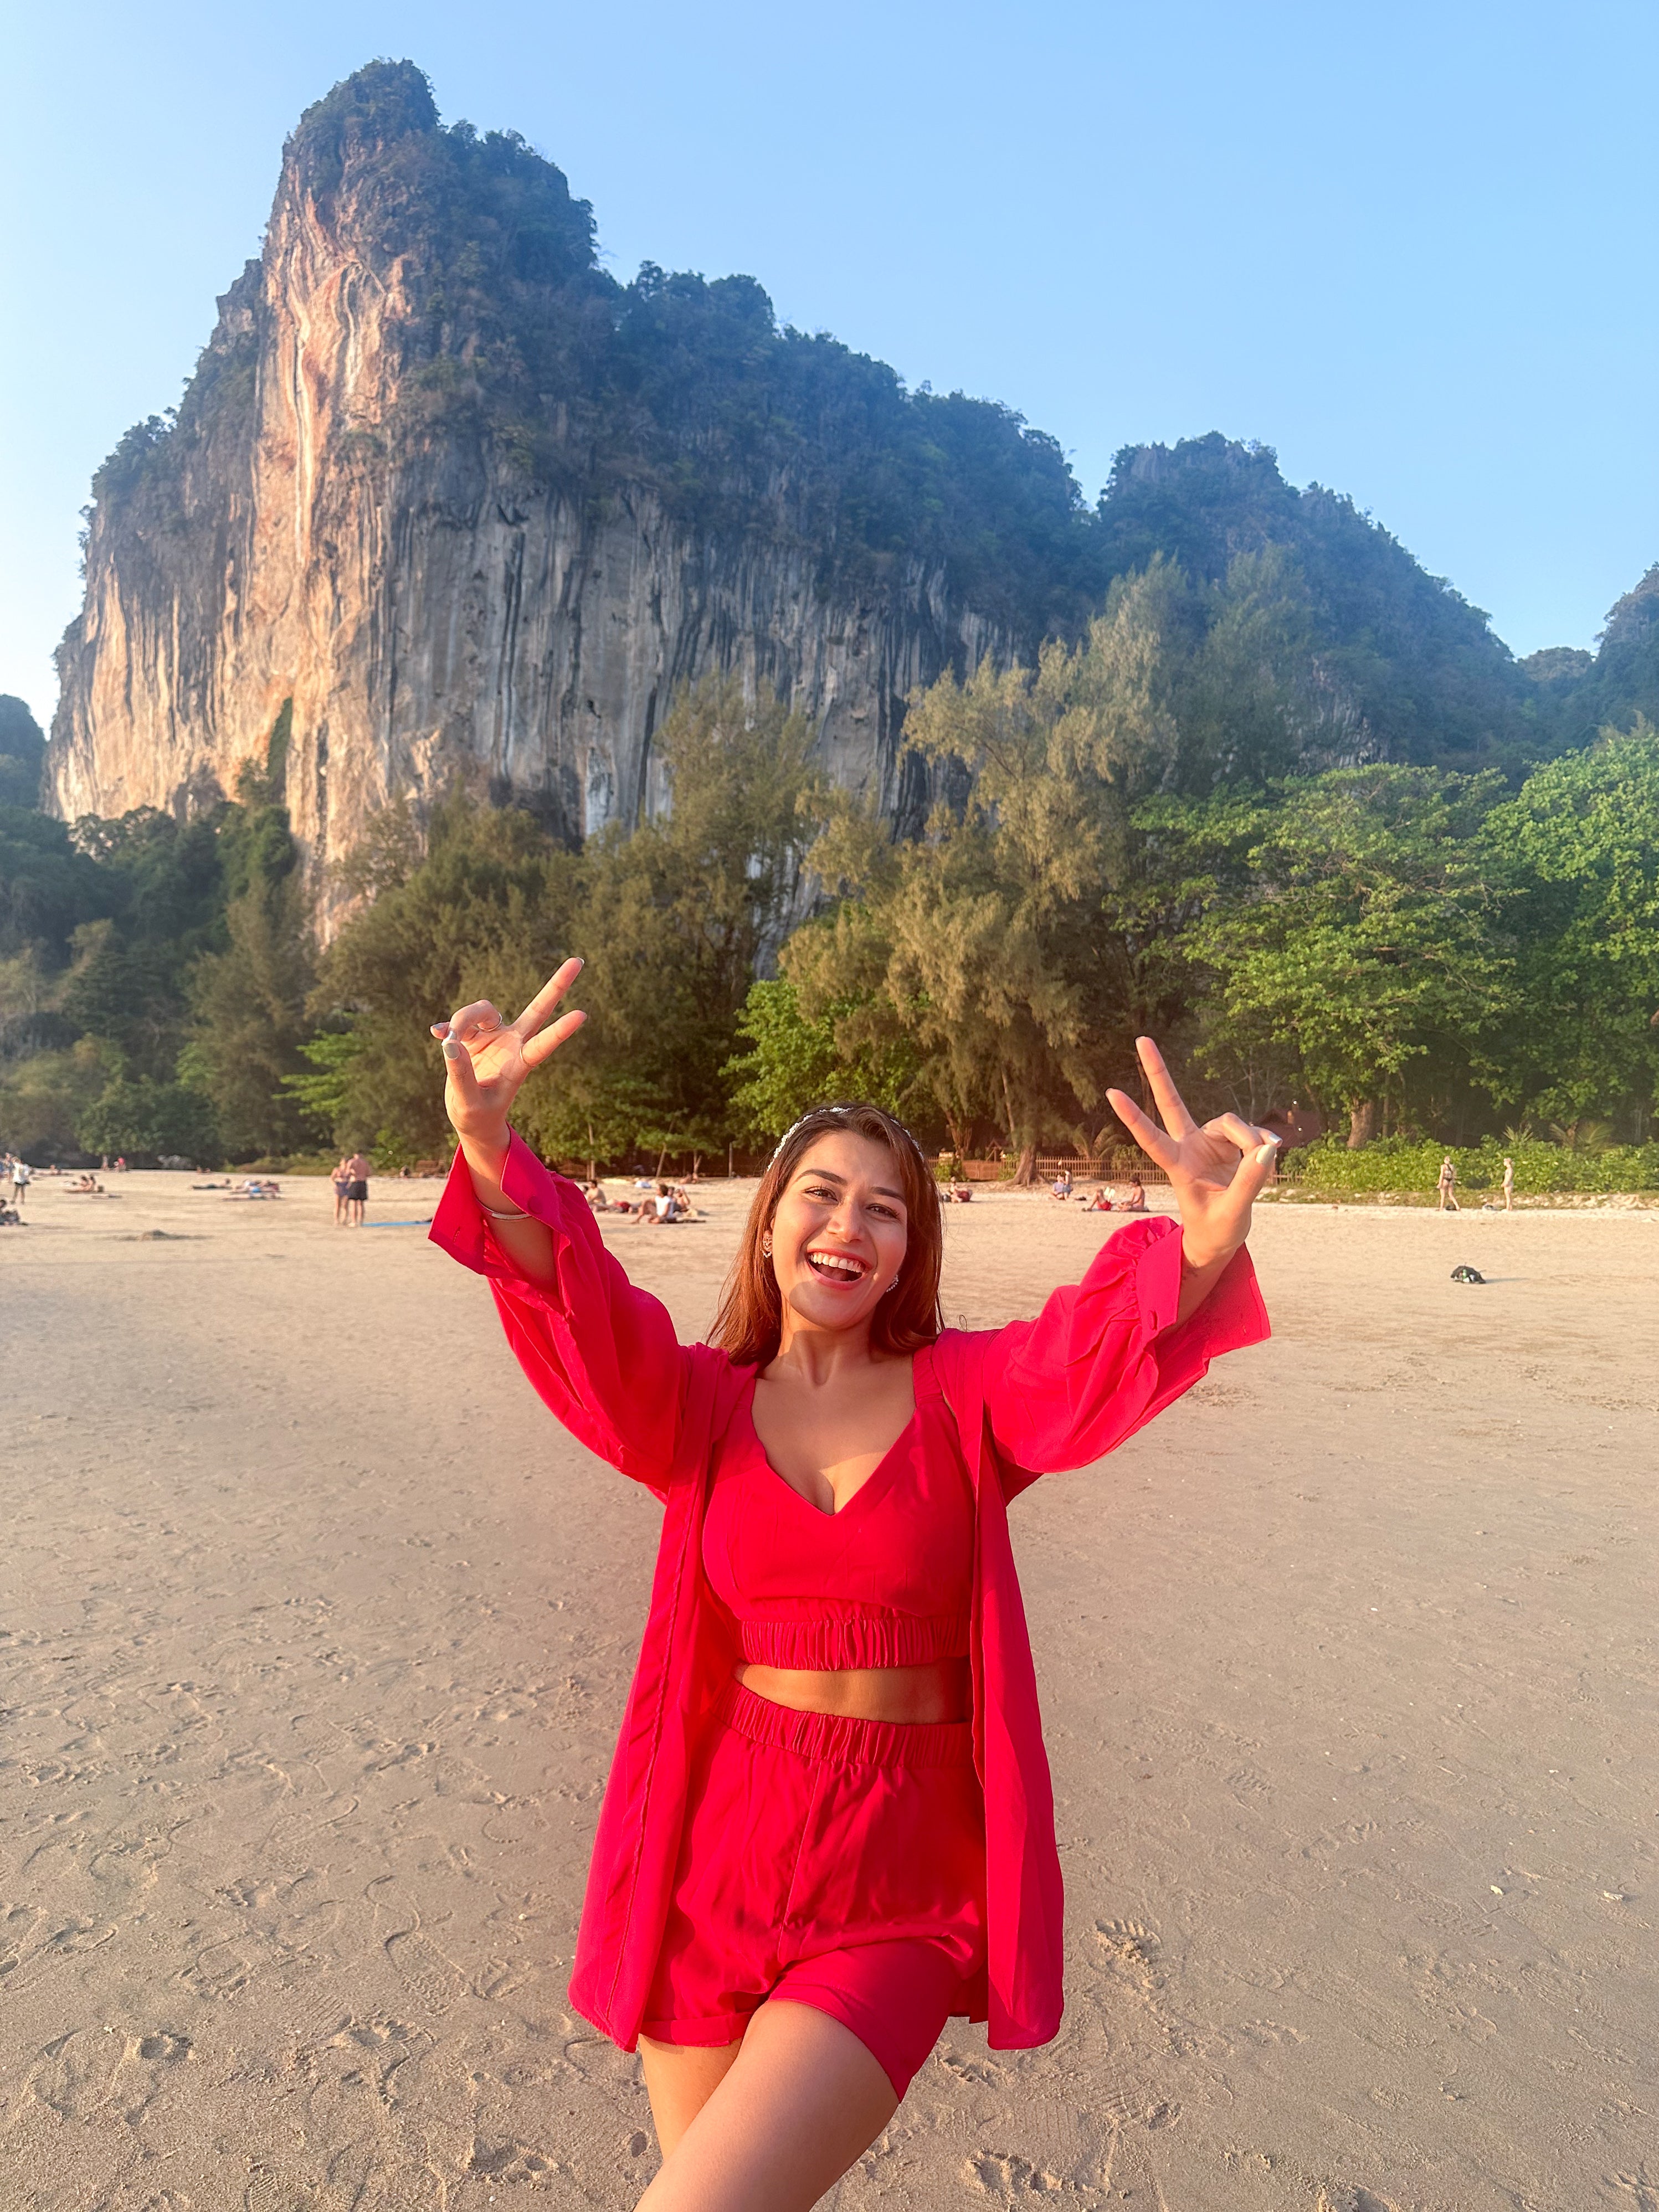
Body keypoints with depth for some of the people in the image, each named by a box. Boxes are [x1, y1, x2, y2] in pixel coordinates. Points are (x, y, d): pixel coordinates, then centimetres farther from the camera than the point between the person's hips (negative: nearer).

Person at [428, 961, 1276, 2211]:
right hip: (717, 1858, 3)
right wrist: (491, 1153, -38)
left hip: (900, 1890, -2)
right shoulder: (702, 1406, -1)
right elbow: (580, 1310, -19)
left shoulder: (966, 1394, -5)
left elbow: (1094, 1347, -24)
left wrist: (1207, 1252, -46)